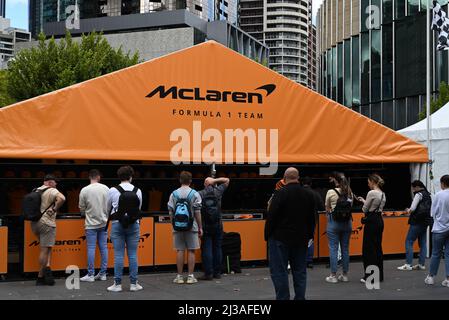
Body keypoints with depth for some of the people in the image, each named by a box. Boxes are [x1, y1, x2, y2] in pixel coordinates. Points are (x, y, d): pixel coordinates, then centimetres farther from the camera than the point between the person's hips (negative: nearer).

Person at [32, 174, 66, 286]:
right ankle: (40, 277, 3)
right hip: (47, 223, -7)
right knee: (45, 249, -1)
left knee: (47, 247, 18)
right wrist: (55, 209, -14)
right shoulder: (52, 191, -8)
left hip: (34, 223, 7)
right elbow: (62, 198, -27)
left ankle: (47, 267, -2)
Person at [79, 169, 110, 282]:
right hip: (103, 222, 3)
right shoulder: (106, 188, -2)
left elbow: (81, 208, 0)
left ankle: (90, 275, 3)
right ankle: (102, 274, 12)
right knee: (103, 248, 7)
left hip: (91, 223, -3)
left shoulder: (84, 190, -8)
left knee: (91, 248, 1)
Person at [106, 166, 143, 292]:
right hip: (133, 225, 1)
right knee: (132, 254, 6)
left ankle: (117, 284, 6)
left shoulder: (113, 191, -5)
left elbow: (108, 209, 9)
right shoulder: (137, 191, -1)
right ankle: (133, 283, 11)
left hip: (118, 225, -1)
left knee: (118, 255, 2)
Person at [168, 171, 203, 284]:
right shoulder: (195, 194, -3)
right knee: (191, 251, 4)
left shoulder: (173, 194, 4)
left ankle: (179, 276, 8)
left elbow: (171, 212, 4)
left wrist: (173, 225, 14)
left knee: (180, 251, 6)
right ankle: (190, 276, 5)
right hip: (192, 227, -2)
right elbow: (197, 212, -5)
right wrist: (200, 227, 1)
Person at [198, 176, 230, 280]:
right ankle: (217, 272, 14)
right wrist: (214, 181, 4)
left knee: (206, 249, 0)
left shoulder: (199, 194, -5)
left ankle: (208, 273, -2)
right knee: (217, 248, 10)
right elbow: (227, 180, 16)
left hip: (205, 226, -2)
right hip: (218, 226, 2)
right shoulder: (218, 191, 2)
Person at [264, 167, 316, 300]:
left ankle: (283, 297, 1)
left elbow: (271, 217, -13)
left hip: (281, 238, -5)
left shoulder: (280, 193, -13)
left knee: (279, 270, 1)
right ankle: (300, 297, 15)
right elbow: (312, 218, 12)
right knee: (300, 270, 12)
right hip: (301, 239, 6)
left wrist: (267, 235, -3)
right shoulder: (309, 194, 6)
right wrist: (309, 235, 19)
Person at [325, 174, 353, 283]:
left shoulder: (331, 192, -9)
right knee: (345, 248, 10)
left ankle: (333, 276, 2)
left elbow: (327, 208, 3)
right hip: (347, 222, 4)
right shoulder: (349, 193, 2)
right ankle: (345, 275, 16)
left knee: (333, 248, 1)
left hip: (334, 222, -4)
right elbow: (350, 207, 12)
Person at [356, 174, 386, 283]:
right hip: (380, 221, 9)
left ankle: (370, 276, -1)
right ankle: (379, 275, 16)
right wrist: (364, 201, 22)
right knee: (378, 247, 13)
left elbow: (365, 209, -10)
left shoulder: (371, 193, -17)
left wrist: (363, 203, 12)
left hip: (371, 221, -9)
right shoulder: (383, 194, 11)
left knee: (368, 248, -3)